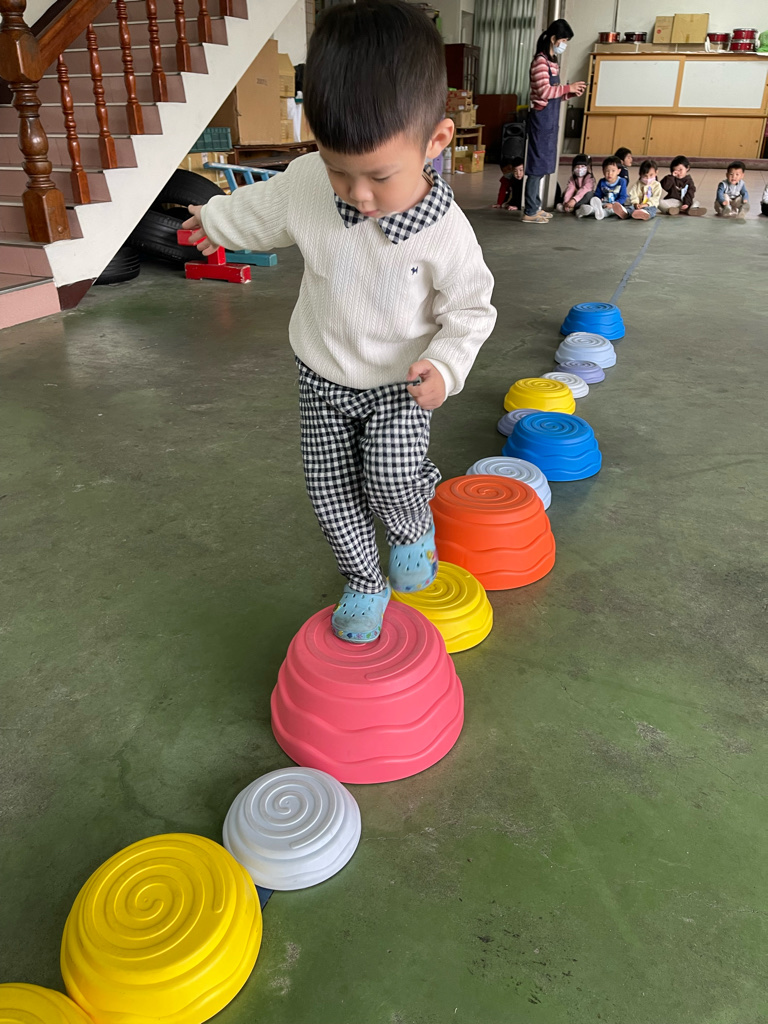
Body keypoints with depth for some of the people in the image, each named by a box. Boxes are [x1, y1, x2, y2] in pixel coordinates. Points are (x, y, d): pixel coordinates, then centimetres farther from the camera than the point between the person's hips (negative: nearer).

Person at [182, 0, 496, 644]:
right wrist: (214, 219, 24)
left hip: (401, 382, -3)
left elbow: (470, 310, -10)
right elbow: (262, 211, 7)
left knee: (392, 480, -20)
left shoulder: (446, 232, -24)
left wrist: (446, 364, -27)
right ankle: (366, 583, 28)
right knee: (330, 489, 5)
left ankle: (414, 523, 19)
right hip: (324, 377, 4)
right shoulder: (307, 182, -16)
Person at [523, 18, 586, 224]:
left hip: (549, 117, 10)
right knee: (538, 163, -7)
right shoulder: (541, 61, -13)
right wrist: (568, 88, -13)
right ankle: (530, 212, -3)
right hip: (541, 116, -10)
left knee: (542, 163, 12)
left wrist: (570, 93, 3)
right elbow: (544, 92, -20)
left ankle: (535, 207, 19)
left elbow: (552, 93, 16)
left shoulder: (552, 61, 16)